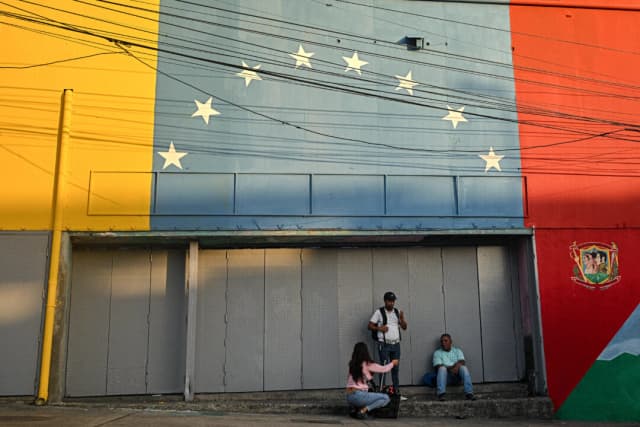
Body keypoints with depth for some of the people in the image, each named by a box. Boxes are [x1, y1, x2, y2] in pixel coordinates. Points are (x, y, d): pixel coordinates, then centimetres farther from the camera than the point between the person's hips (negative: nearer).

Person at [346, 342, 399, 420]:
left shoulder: (352, 364, 9)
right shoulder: (367, 364, -6)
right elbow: (384, 369, 7)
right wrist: (393, 363, 26)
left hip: (349, 397, 7)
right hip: (358, 396, -7)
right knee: (386, 398, 4)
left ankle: (356, 408, 8)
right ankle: (364, 410, -10)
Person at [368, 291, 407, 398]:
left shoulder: (397, 312, 10)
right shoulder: (379, 312, -2)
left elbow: (404, 327, 10)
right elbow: (370, 326, -2)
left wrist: (402, 318, -8)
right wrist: (379, 328, -19)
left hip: (396, 344, 5)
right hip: (384, 345, -4)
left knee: (395, 369, 8)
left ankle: (396, 392, 14)